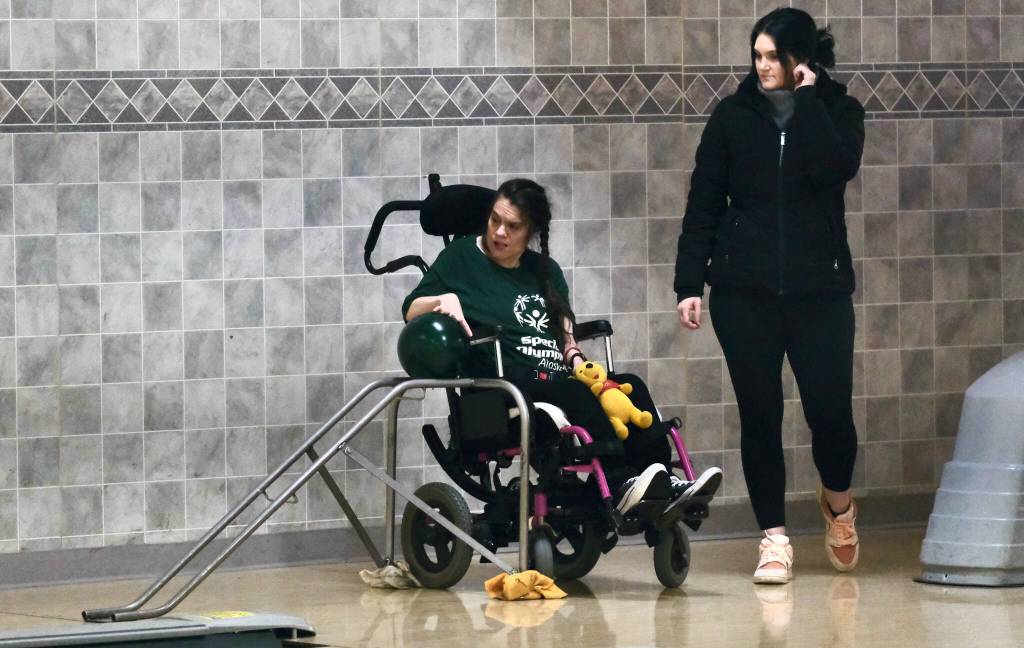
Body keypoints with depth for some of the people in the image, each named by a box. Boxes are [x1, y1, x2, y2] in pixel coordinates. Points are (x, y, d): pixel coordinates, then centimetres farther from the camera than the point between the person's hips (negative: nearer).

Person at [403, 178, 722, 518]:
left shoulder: (545, 270, 25)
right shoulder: (462, 257, 11)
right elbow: (410, 311, 7)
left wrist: (575, 358, 2)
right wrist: (442, 300, -14)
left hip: (557, 379, 5)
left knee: (631, 387, -23)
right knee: (576, 393, -36)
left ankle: (664, 487, -35)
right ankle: (616, 485, -50)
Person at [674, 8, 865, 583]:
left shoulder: (837, 111, 3)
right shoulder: (733, 117, 5)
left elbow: (836, 168, -18)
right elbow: (703, 207, 6)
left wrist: (807, 98, -12)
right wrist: (689, 284, 0)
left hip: (819, 290, -1)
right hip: (745, 292, 1)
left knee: (830, 410, -4)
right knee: (760, 415, -1)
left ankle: (838, 502, 25)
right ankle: (774, 536, 8)